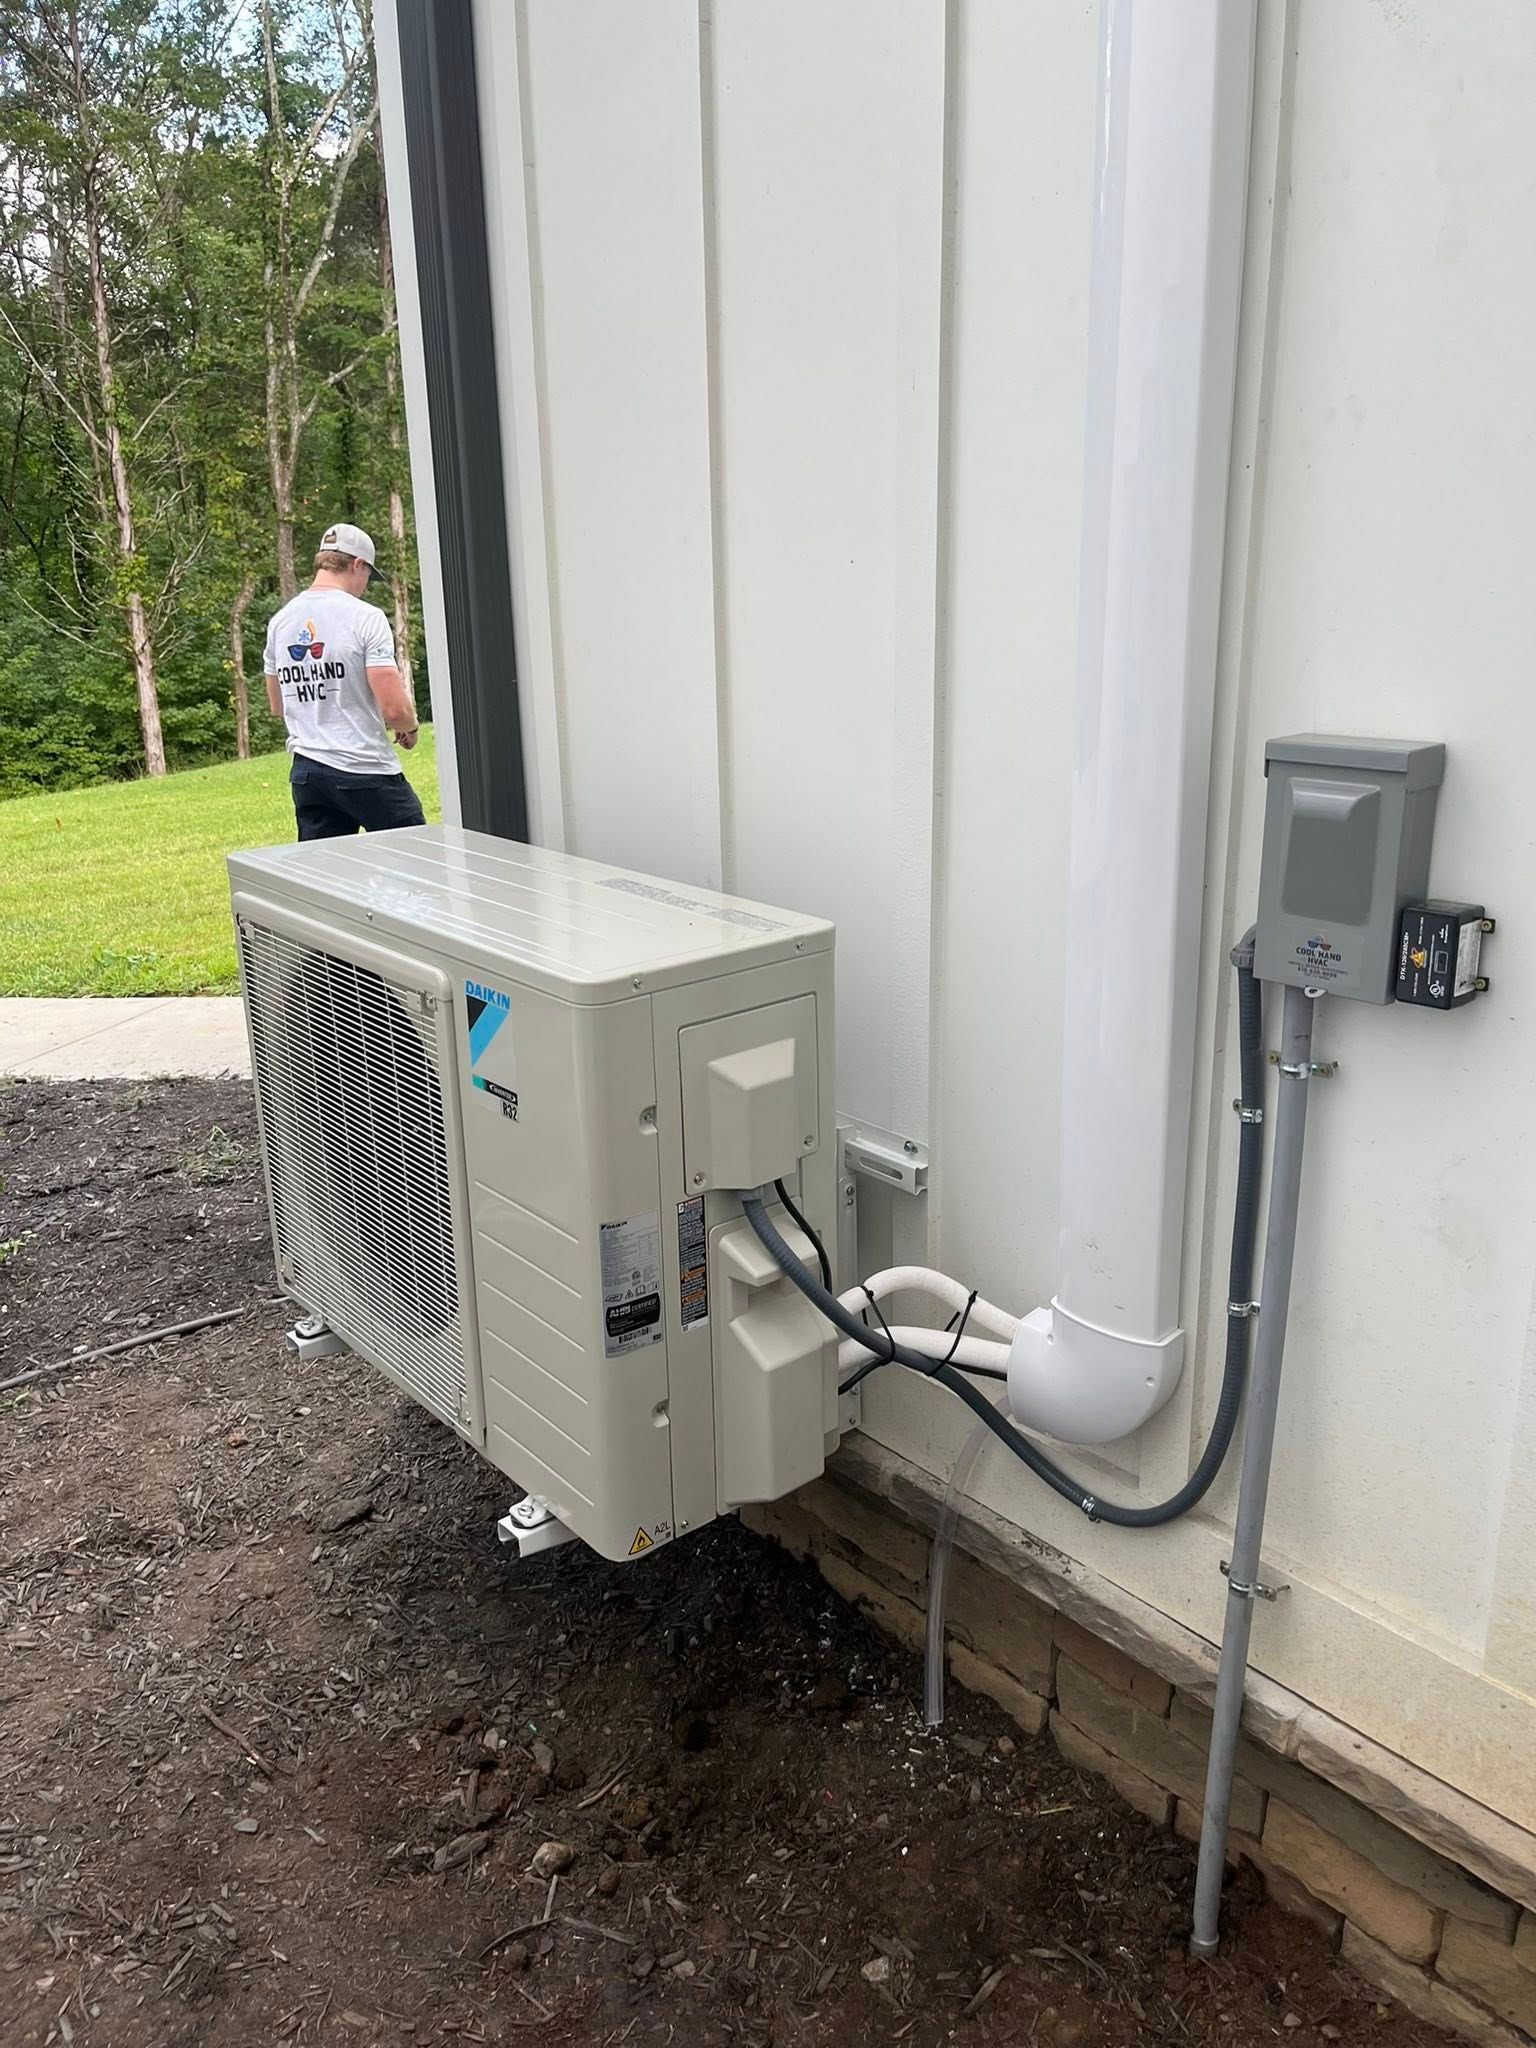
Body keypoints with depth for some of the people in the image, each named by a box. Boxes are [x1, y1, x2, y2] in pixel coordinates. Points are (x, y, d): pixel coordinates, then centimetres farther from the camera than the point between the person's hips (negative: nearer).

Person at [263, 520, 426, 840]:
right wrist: (410, 726, 4)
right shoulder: (365, 617, -10)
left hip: (305, 772, 7)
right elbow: (395, 709, -17)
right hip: (365, 771, -6)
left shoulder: (279, 621, 10)